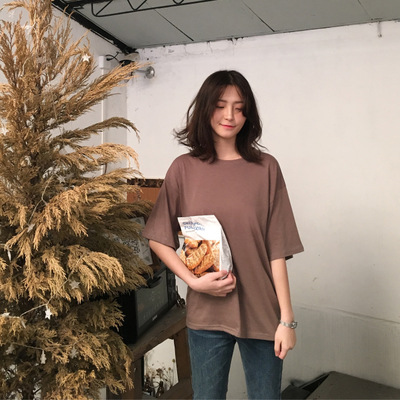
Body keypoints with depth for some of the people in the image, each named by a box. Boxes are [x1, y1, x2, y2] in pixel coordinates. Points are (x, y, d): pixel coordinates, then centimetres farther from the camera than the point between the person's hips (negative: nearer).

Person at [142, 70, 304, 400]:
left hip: (261, 313, 0)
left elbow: (277, 249, -3)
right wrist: (193, 281, -12)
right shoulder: (184, 168, 0)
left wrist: (287, 319, -5)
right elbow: (158, 238, 1)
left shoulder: (266, 168, -1)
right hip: (206, 311, 0)